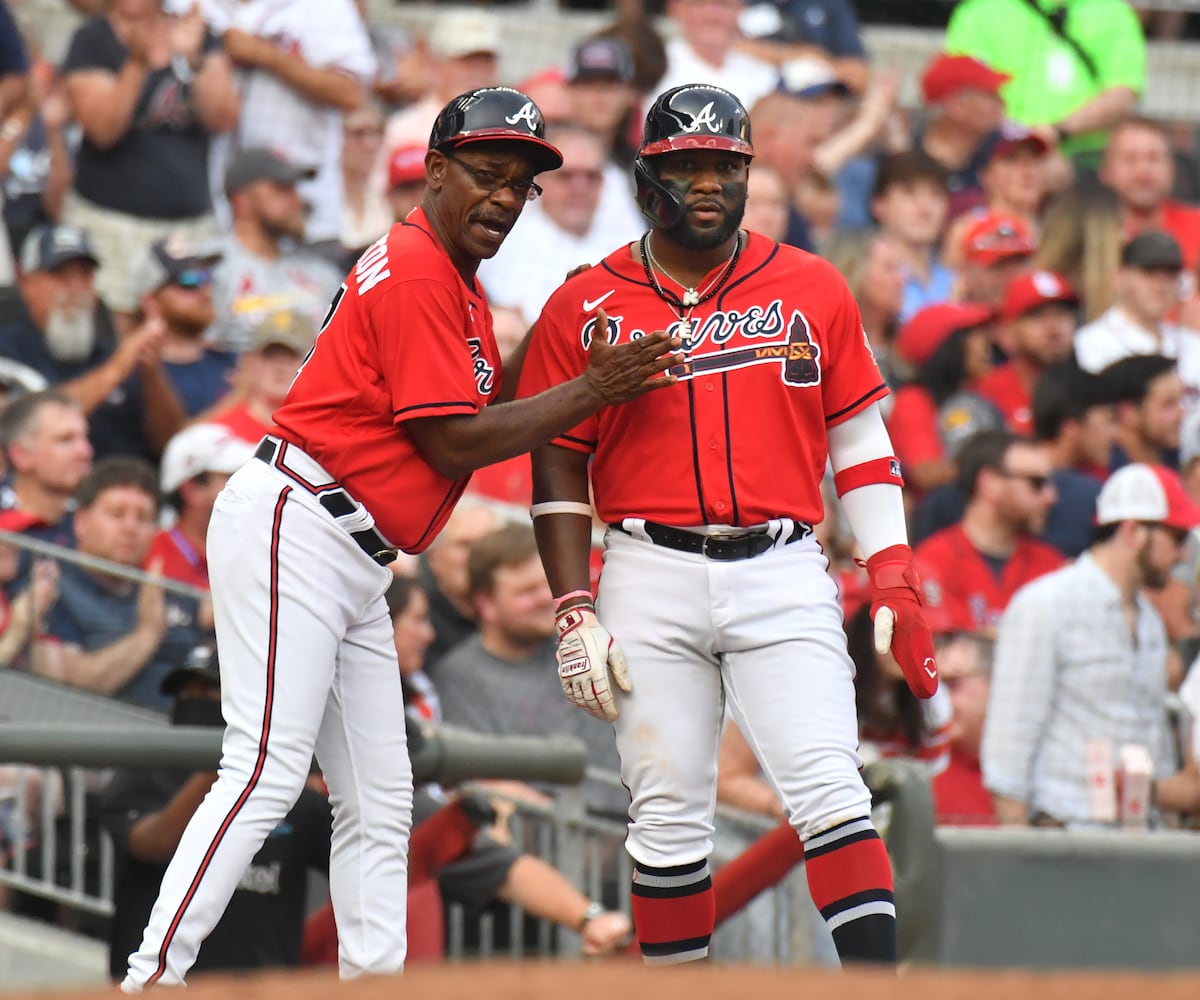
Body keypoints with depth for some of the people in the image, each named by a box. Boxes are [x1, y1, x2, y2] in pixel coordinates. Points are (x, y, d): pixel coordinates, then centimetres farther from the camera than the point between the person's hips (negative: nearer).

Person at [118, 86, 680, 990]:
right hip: (292, 530, -11)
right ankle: (151, 981, -22)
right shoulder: (415, 273, -12)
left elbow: (478, 407, 16)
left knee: (380, 797, 8)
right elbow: (455, 443, -15)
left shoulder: (458, 286, 21)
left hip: (357, 561, 11)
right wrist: (593, 391, -12)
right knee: (267, 770, -19)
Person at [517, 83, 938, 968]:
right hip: (651, 584, 0)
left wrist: (895, 582, 3)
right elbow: (558, 471, 8)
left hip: (783, 574, 0)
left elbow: (860, 442, 12)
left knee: (830, 788, -14)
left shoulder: (813, 291, 9)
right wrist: (575, 615, -1)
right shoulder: (584, 310, 6)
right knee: (668, 817, 1)